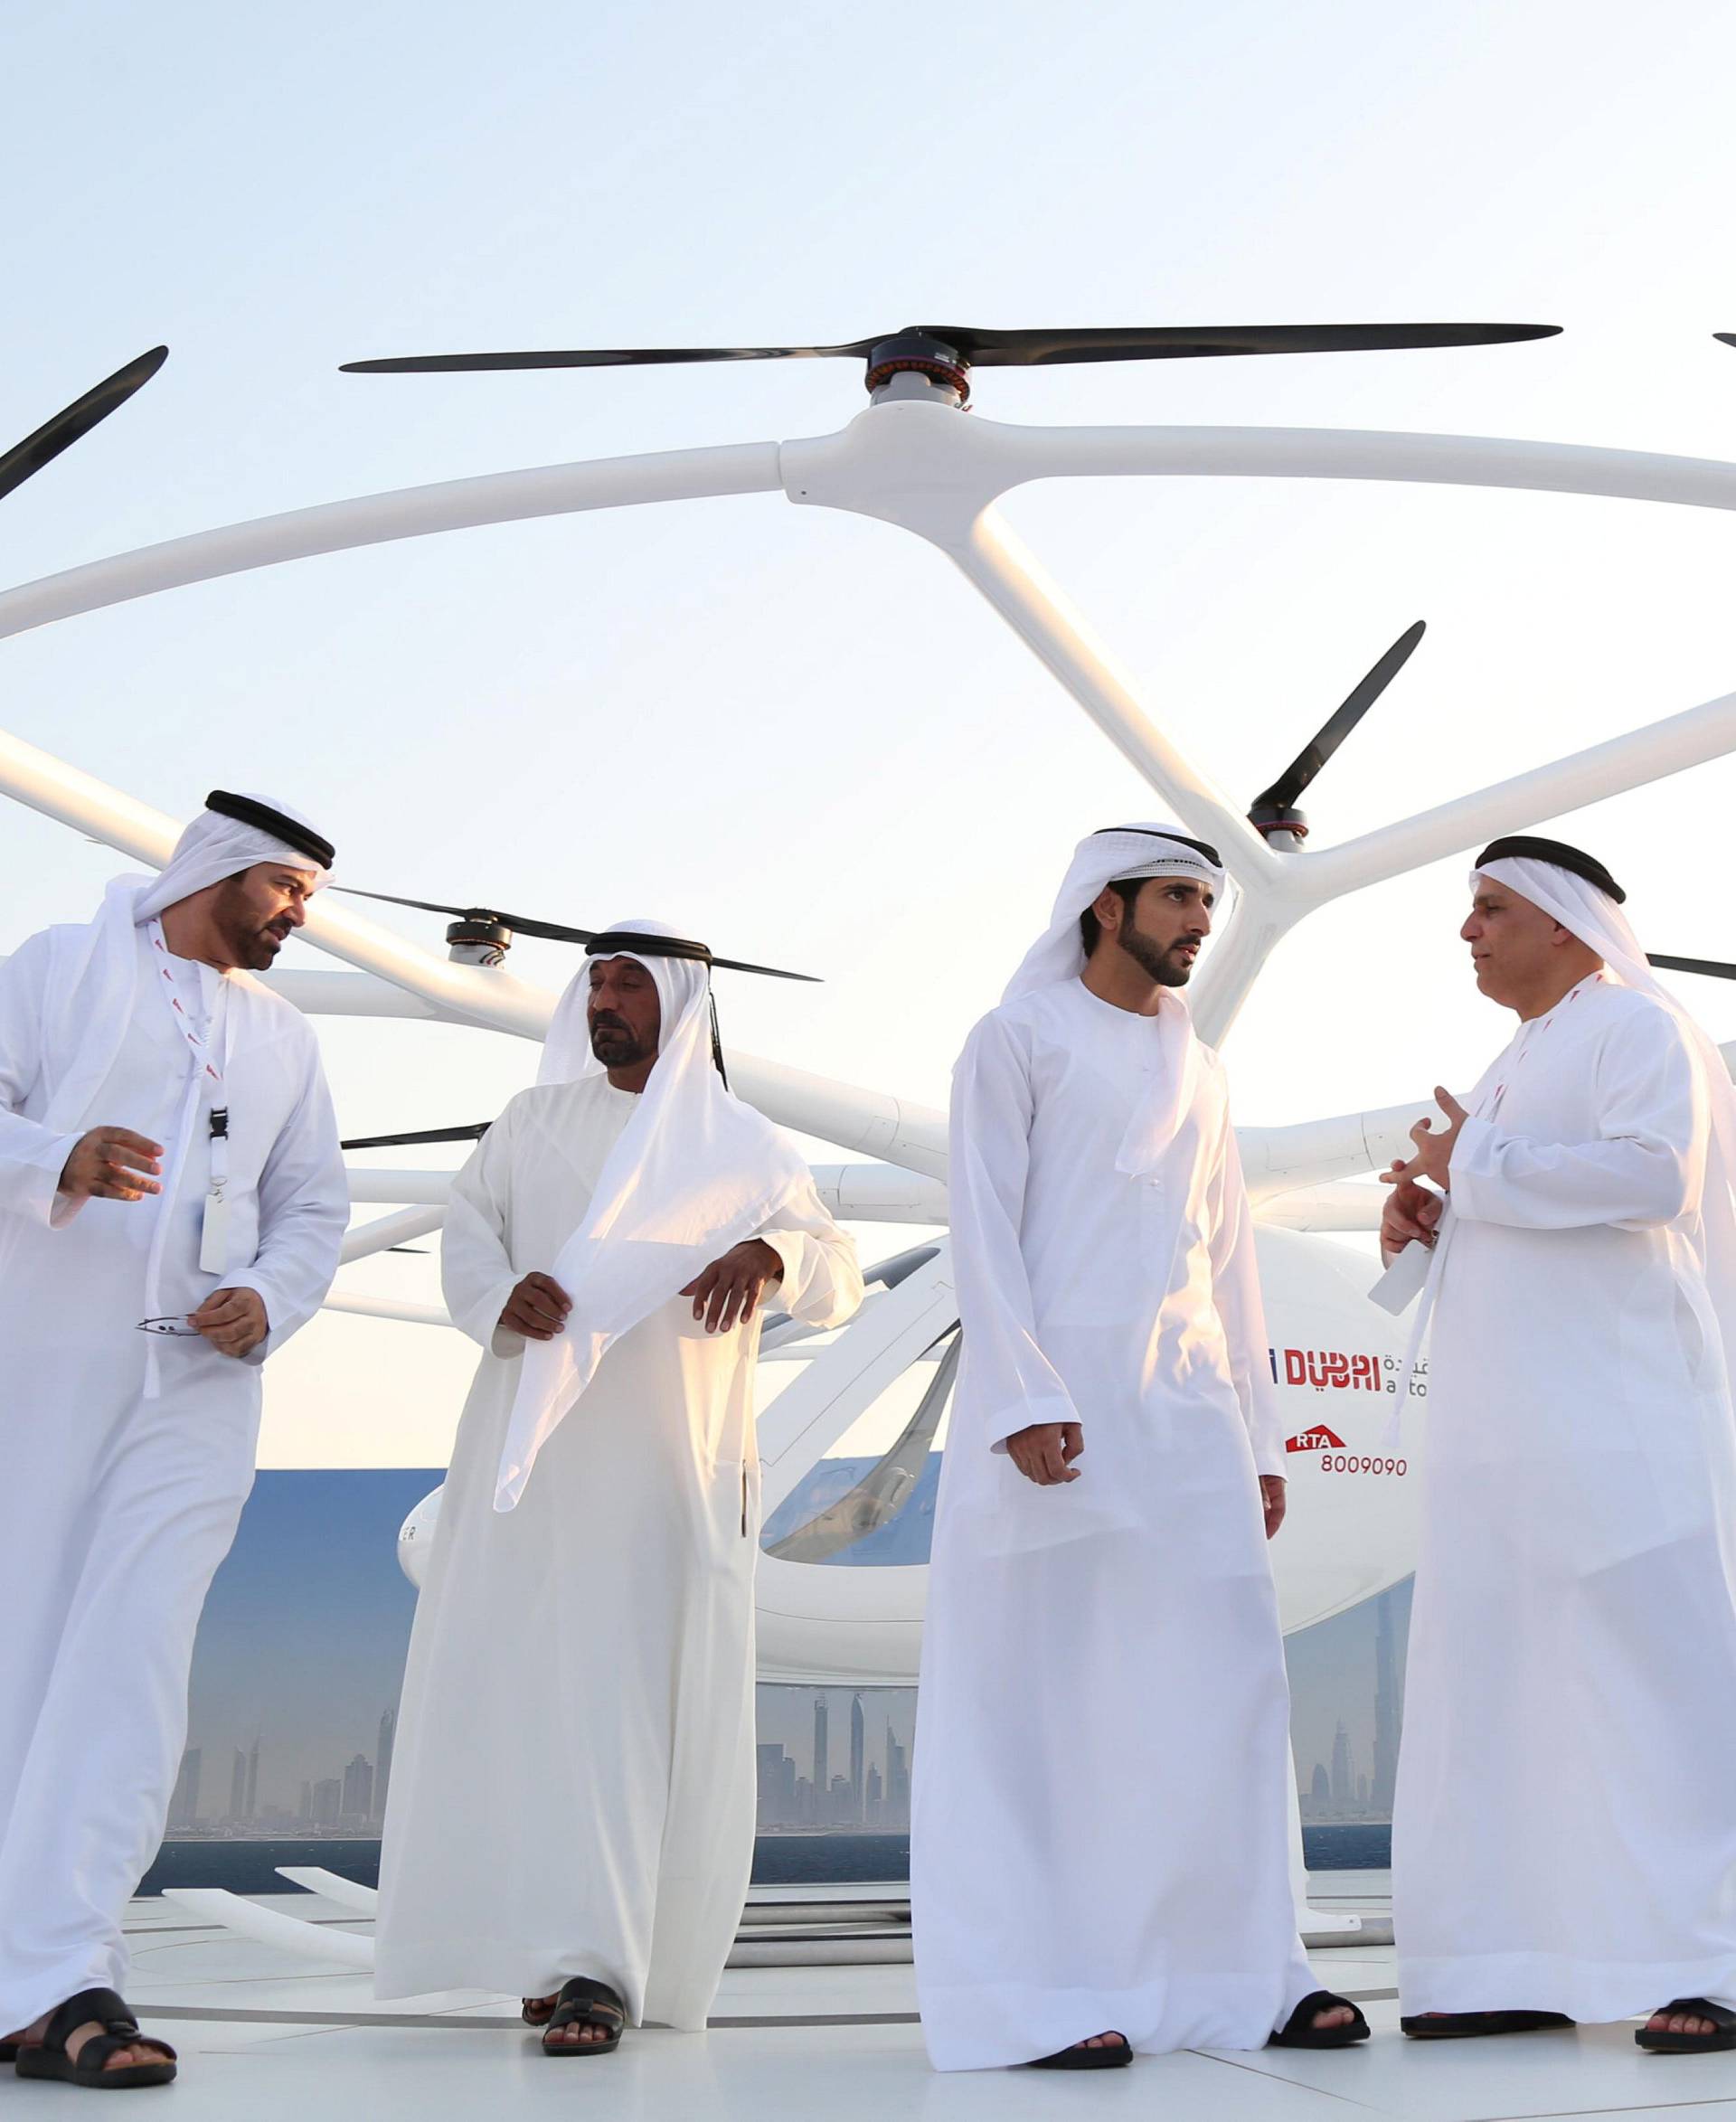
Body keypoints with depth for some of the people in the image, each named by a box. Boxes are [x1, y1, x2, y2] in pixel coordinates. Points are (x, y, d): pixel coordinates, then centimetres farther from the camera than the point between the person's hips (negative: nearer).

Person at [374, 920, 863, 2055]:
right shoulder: (535, 1120, 15)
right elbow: (467, 1230, 13)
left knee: (632, 1695, -8)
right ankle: (559, 1942, 10)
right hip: (531, 1447, 3)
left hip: (668, 1463, -2)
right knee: (517, 1681, -1)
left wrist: (771, 1254, -19)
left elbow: (840, 1274, 3)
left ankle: (602, 1965, -7)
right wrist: (503, 1296, -10)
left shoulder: (744, 1146, 8)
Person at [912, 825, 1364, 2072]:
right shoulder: (1020, 1038, 4)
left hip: (1187, 1404, 6)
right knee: (1040, 1692, -3)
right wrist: (1022, 1397, -17)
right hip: (1057, 1396, -6)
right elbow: (983, 1225, -6)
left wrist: (1261, 1436, 14)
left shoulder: (1199, 1071, 22)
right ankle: (1039, 1992, 0)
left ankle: (1240, 1975, 8)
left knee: (1225, 1680, 1)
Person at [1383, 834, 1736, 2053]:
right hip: (1508, 1431, 9)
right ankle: (1527, 1964, 7)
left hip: (1617, 1418, -9)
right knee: (1499, 1685, 4)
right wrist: (1426, 1219, 6)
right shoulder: (1516, 1070, 24)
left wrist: (1475, 1167, -12)